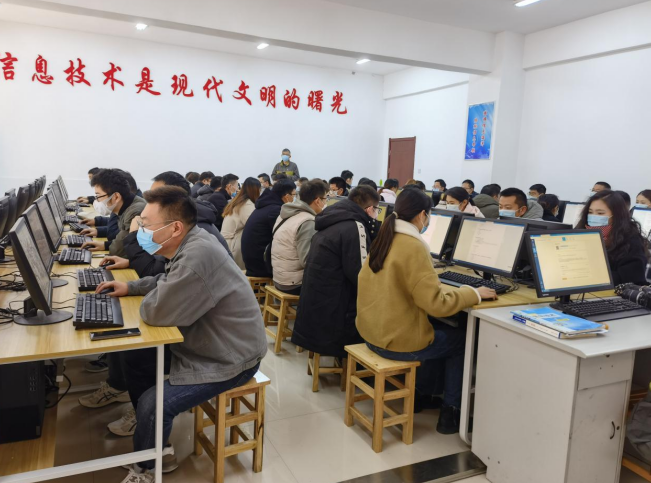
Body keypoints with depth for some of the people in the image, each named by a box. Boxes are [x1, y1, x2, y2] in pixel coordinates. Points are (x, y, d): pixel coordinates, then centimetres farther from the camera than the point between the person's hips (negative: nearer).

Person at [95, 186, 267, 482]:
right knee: (134, 359, 12)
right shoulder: (189, 243, -1)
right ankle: (155, 440, 29)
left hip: (229, 358, -10)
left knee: (153, 404, -17)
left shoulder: (198, 257, -33)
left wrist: (148, 298, -7)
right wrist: (131, 287, 7)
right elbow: (168, 282, 20)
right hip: (201, 341, 10)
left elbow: (155, 312, -29)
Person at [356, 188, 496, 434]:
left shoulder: (383, 239, 4)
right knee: (461, 339, 14)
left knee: (440, 328, 29)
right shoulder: (413, 247, -21)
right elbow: (436, 304, -23)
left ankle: (423, 392, 36)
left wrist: (429, 280, 24)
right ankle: (450, 413, 21)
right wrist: (474, 293, -10)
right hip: (397, 340, -8)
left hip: (373, 330, 8)